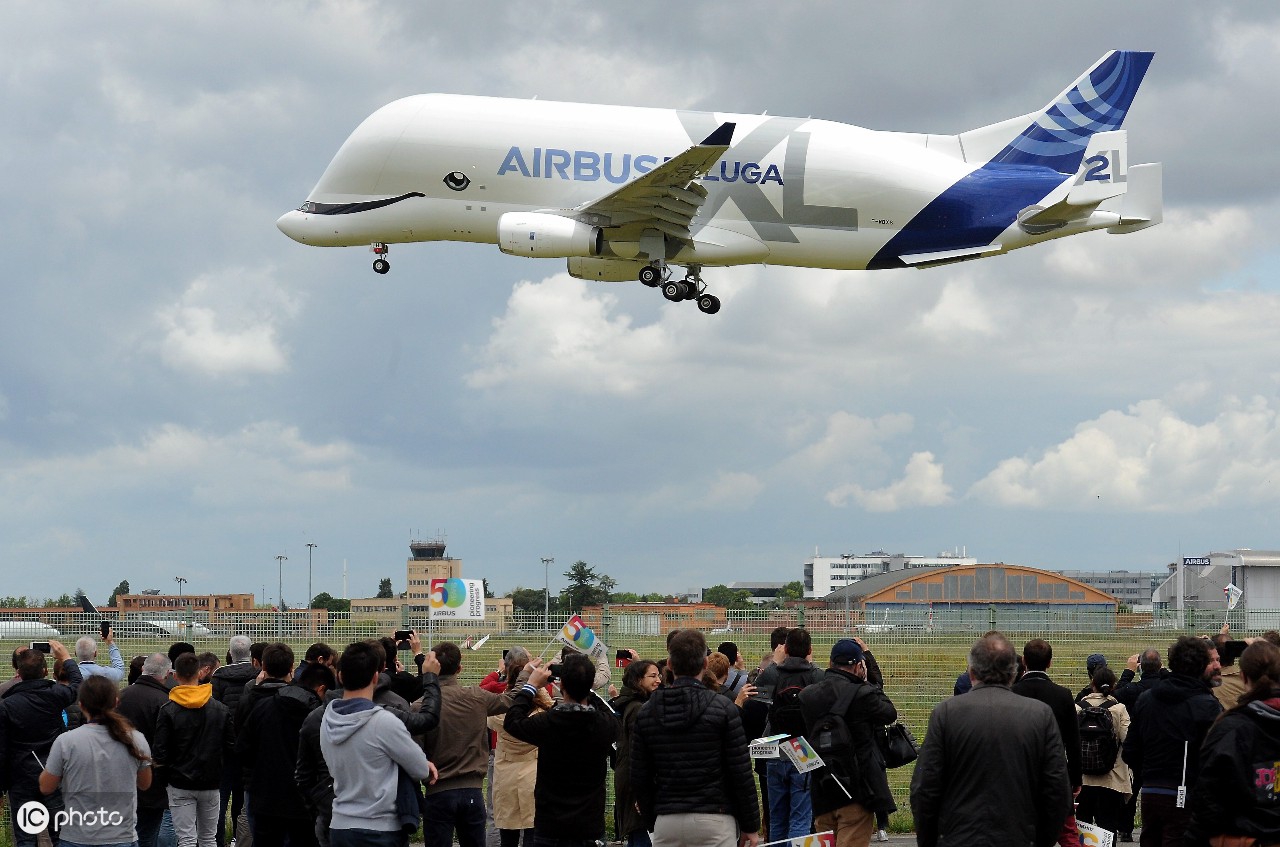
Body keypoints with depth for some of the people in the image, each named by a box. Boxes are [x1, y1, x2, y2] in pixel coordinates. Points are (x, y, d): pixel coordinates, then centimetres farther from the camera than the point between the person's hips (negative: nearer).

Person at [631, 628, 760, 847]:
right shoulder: (722, 708, -5)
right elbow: (741, 773, -4)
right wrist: (750, 826, 4)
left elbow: (639, 779, 8)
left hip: (667, 822, 3)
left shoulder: (646, 712, 5)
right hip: (714, 820, -3)